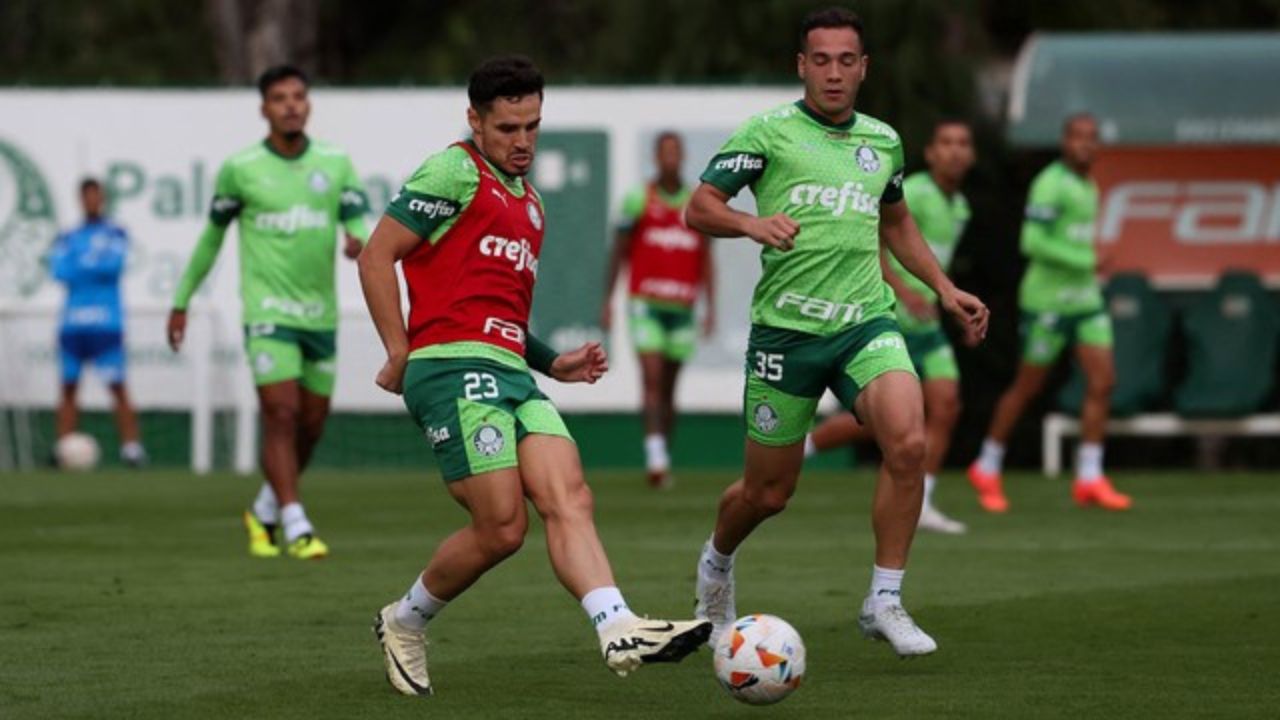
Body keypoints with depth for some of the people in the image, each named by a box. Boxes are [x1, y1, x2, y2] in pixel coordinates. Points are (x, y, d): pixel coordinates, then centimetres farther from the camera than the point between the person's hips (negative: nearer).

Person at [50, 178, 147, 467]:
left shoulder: (115, 234, 5)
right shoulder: (67, 239, 15)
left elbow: (114, 265, -10)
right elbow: (59, 272, 0)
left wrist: (78, 264, -2)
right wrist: (94, 265, -6)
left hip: (106, 323, -3)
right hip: (73, 322, 3)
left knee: (117, 387, -8)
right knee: (68, 387, 2)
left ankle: (132, 447, -9)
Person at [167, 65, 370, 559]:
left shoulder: (335, 163, 5)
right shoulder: (240, 168, -2)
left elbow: (360, 220, -2)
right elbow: (212, 236, 9)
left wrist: (359, 241, -27)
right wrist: (182, 301, 13)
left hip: (320, 313, 4)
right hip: (268, 311, -4)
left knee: (311, 425, 9)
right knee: (281, 415, -14)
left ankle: (265, 512, 30)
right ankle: (297, 528, -12)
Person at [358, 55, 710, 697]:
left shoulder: (529, 203, 26)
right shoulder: (455, 173, -2)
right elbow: (377, 256, -6)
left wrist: (554, 364, 21)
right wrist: (400, 354, -9)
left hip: (511, 373, 8)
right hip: (453, 367, -8)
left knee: (569, 499, -13)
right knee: (502, 528, -11)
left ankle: (620, 631, -28)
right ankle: (404, 623, 10)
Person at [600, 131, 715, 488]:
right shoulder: (638, 200, 0)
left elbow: (706, 260, 10)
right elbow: (618, 252, 6)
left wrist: (711, 308, 4)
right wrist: (607, 301, 2)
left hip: (683, 308, 3)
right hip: (646, 303, -3)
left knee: (669, 388, 9)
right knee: (652, 381, -14)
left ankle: (664, 461, 17)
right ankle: (655, 459, -21)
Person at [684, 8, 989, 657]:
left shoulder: (883, 141, 12)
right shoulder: (769, 132, -3)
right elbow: (699, 208, -5)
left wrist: (944, 288, 22)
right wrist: (751, 224, -24)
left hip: (866, 322, 3)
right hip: (786, 328, -3)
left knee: (908, 442, -24)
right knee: (768, 491, 6)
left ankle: (884, 602, -13)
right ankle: (716, 564, 41)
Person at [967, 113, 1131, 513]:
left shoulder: (1088, 187, 13)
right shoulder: (1050, 183, -15)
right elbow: (1032, 242, -23)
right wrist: (1085, 261, -21)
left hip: (1085, 300, 7)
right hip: (1047, 301, -7)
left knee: (1102, 381, -6)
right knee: (1027, 388, 3)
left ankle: (1089, 479, -4)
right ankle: (988, 469, 21)